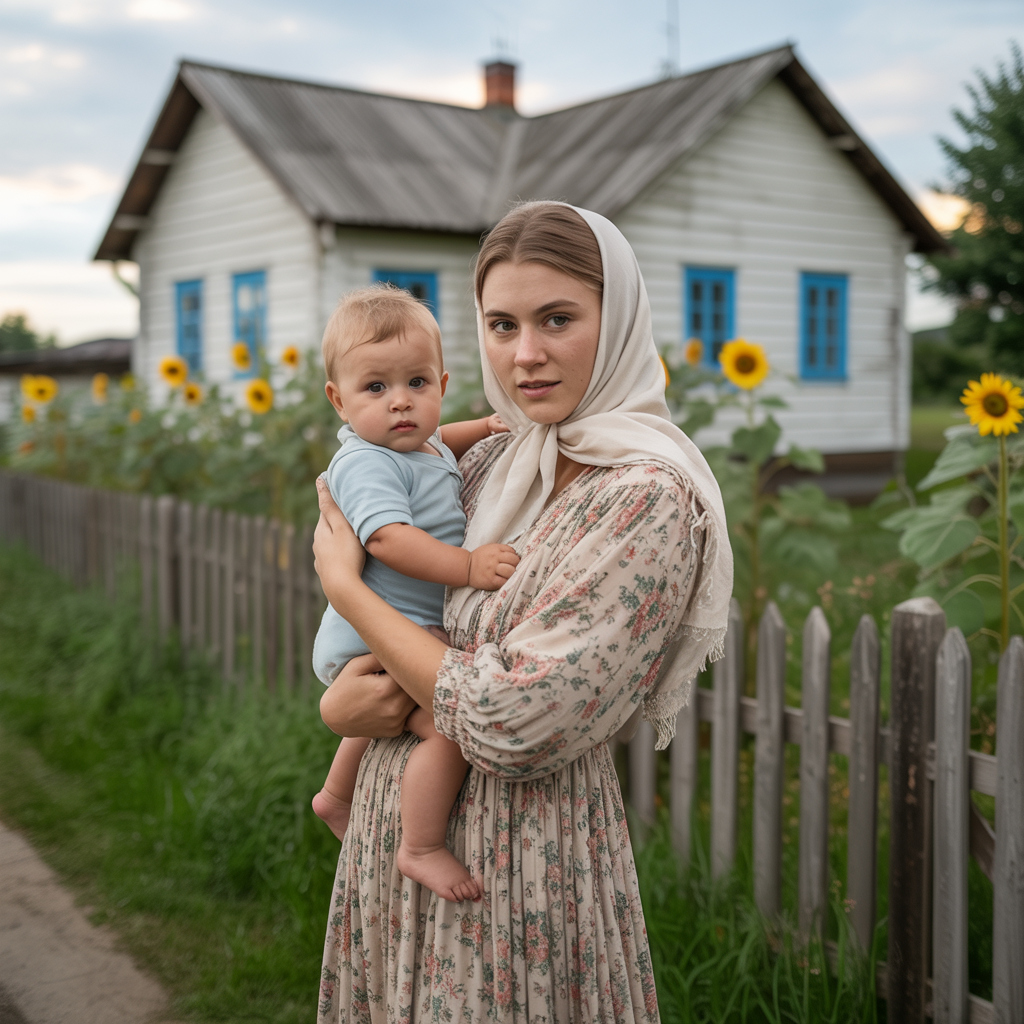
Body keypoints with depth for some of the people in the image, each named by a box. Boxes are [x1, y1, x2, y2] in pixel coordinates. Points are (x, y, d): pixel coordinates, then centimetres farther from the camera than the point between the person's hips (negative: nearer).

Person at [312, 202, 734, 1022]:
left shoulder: (650, 498, -20)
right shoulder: (489, 466, 2)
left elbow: (511, 724, -24)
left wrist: (343, 585, -13)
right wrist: (337, 695, -9)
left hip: (520, 855, -7)